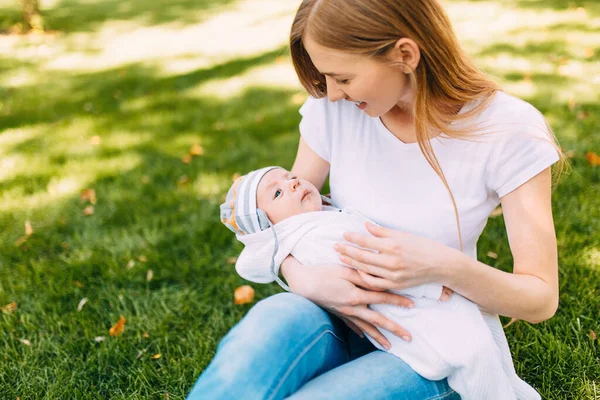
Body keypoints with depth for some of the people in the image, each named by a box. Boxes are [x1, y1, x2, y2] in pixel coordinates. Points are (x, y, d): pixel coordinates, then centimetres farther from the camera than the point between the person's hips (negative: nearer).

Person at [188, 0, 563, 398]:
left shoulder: (510, 129, -14)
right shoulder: (334, 108, -5)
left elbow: (541, 298, -10)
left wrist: (447, 267, -30)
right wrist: (303, 277, -20)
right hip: (342, 320, 3)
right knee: (273, 319, -35)